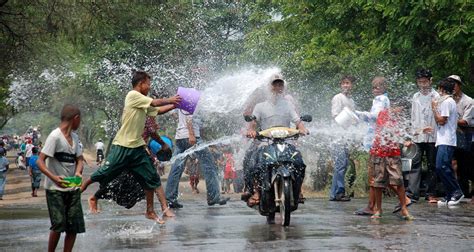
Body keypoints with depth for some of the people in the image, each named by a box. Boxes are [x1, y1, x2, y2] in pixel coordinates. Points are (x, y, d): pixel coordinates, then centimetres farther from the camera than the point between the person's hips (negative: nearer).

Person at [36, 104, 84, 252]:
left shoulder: (74, 137, 9)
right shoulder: (55, 136, -14)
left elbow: (79, 159, 16)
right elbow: (40, 161, -17)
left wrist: (78, 172, -7)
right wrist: (53, 178, -33)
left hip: (72, 188, 7)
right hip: (55, 189, -7)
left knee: (74, 226, 3)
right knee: (59, 224, -12)